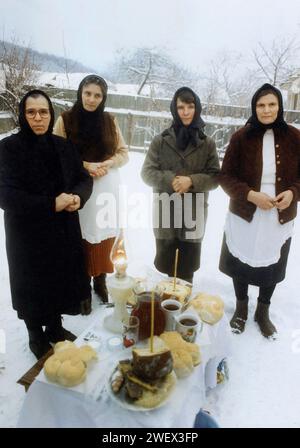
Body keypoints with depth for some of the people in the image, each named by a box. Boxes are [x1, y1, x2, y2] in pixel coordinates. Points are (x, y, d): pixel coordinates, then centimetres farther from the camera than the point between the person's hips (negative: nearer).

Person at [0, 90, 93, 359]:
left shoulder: (63, 146, 4)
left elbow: (84, 179, 8)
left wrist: (78, 196, -15)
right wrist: (51, 203, -23)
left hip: (63, 231, 4)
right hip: (28, 235, -4)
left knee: (60, 281, 14)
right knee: (34, 287, 10)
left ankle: (55, 328, 39)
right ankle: (36, 338, 33)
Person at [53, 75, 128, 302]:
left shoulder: (109, 121, 6)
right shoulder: (65, 120, -3)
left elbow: (123, 153, 9)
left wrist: (107, 164, -10)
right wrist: (84, 165, -15)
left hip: (107, 188, 3)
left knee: (105, 233, 9)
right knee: (82, 236, 2)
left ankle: (100, 280, 27)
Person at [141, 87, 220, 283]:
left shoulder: (207, 143, 1)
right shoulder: (161, 140, 0)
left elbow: (215, 176, 1)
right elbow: (147, 172, -1)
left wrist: (191, 181, -18)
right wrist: (170, 180, -18)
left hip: (194, 212, 0)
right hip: (165, 211, 0)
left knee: (187, 268, 12)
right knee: (165, 264, 13)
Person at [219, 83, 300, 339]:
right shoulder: (241, 137, -7)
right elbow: (226, 176, -6)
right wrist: (250, 195, -20)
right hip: (245, 214, -1)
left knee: (272, 266, 15)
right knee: (241, 263, 13)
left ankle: (263, 312, 39)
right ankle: (241, 308, 39)